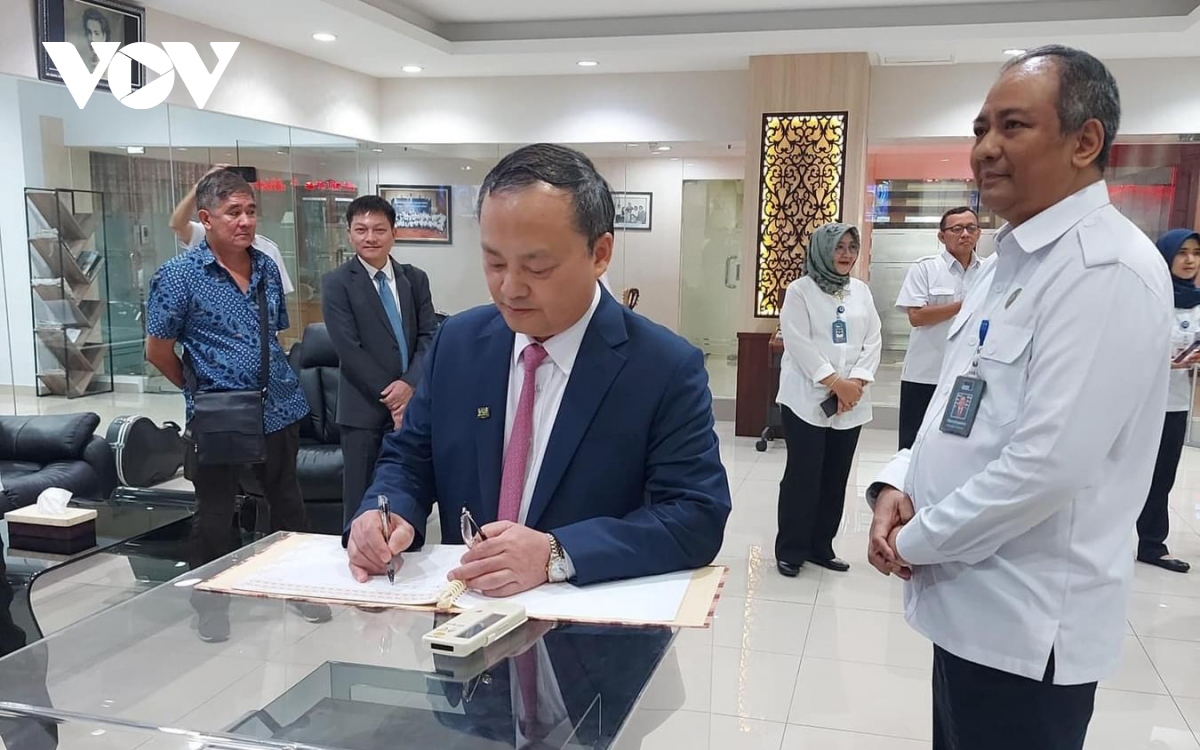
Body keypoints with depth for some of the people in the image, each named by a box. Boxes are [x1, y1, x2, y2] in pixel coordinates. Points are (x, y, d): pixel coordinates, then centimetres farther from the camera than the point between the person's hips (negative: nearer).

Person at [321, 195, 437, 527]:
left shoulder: (415, 279, 9)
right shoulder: (336, 283, -2)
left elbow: (429, 336, 3)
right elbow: (349, 350, -9)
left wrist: (410, 384, -13)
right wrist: (391, 398, -12)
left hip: (413, 404, 3)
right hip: (365, 410, -3)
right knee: (362, 503, 5)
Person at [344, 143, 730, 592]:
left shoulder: (668, 369, -11)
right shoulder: (457, 343, 3)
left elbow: (699, 516, -16)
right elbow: (408, 459, 10)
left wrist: (556, 555, -27)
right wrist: (388, 514, -12)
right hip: (463, 609, 3)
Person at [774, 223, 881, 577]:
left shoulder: (862, 291, 12)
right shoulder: (800, 290, -3)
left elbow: (873, 341, 6)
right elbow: (799, 344, -11)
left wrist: (856, 381, -9)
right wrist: (835, 382, -17)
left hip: (851, 401, 5)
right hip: (808, 398, -5)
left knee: (835, 477, 9)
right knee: (803, 475, -3)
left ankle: (820, 546, 21)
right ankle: (790, 550, 9)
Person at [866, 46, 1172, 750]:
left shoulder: (1105, 269, -20)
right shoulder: (1016, 258, 11)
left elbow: (1049, 462, -27)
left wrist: (915, 541, -15)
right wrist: (898, 485, -1)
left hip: (1027, 623, -9)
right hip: (973, 601, 9)